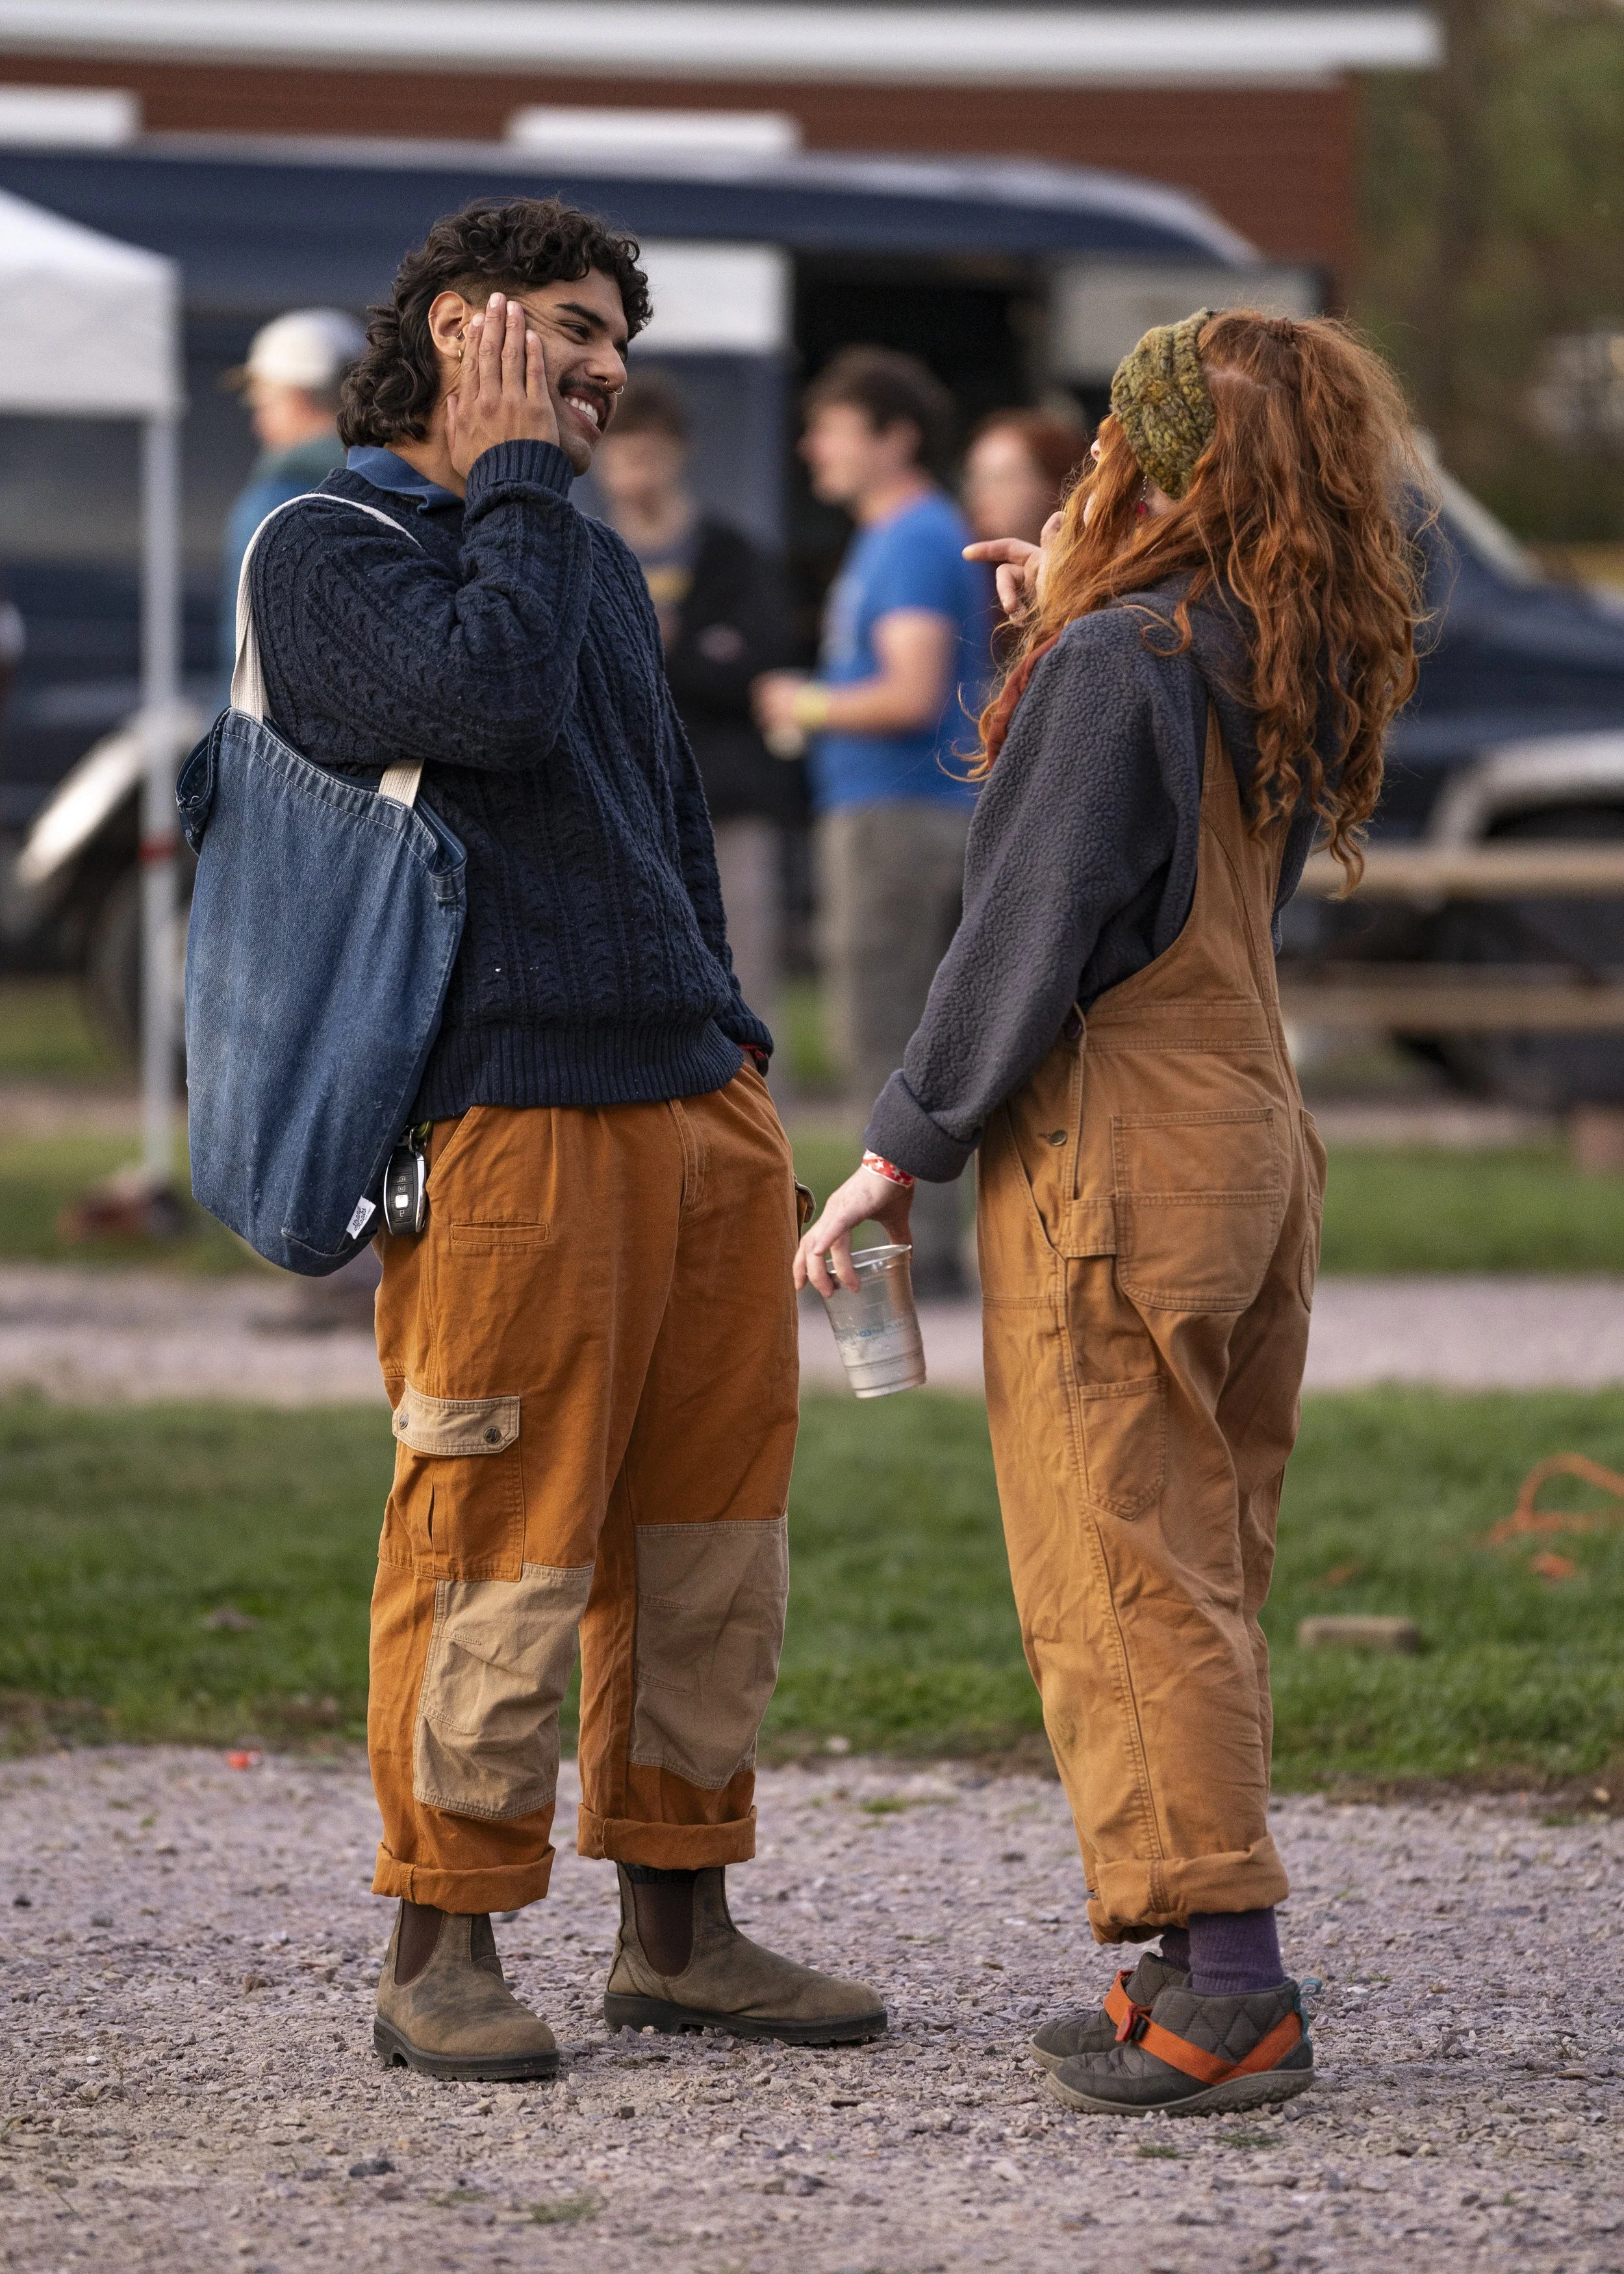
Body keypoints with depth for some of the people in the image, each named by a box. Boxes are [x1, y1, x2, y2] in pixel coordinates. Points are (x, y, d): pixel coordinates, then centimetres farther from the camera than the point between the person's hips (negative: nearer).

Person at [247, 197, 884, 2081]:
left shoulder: (596, 562, 22)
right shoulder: (327, 551, -3)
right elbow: (484, 702, -21)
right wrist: (516, 474, -9)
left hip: (698, 1104, 8)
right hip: (505, 1124, -8)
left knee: (709, 1537, 8)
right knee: (502, 1544, -7)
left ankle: (678, 1928, 17)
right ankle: (441, 1953, 2)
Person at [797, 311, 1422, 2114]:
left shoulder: (1118, 662, -16)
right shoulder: (1298, 673, 9)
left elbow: (1029, 932, -16)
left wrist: (902, 1149, -9)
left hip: (1113, 1154, -9)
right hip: (1253, 1136, 9)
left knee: (1121, 1578, -6)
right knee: (1204, 1575, 12)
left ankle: (1227, 1988, -8)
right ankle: (1207, 1971, 14)